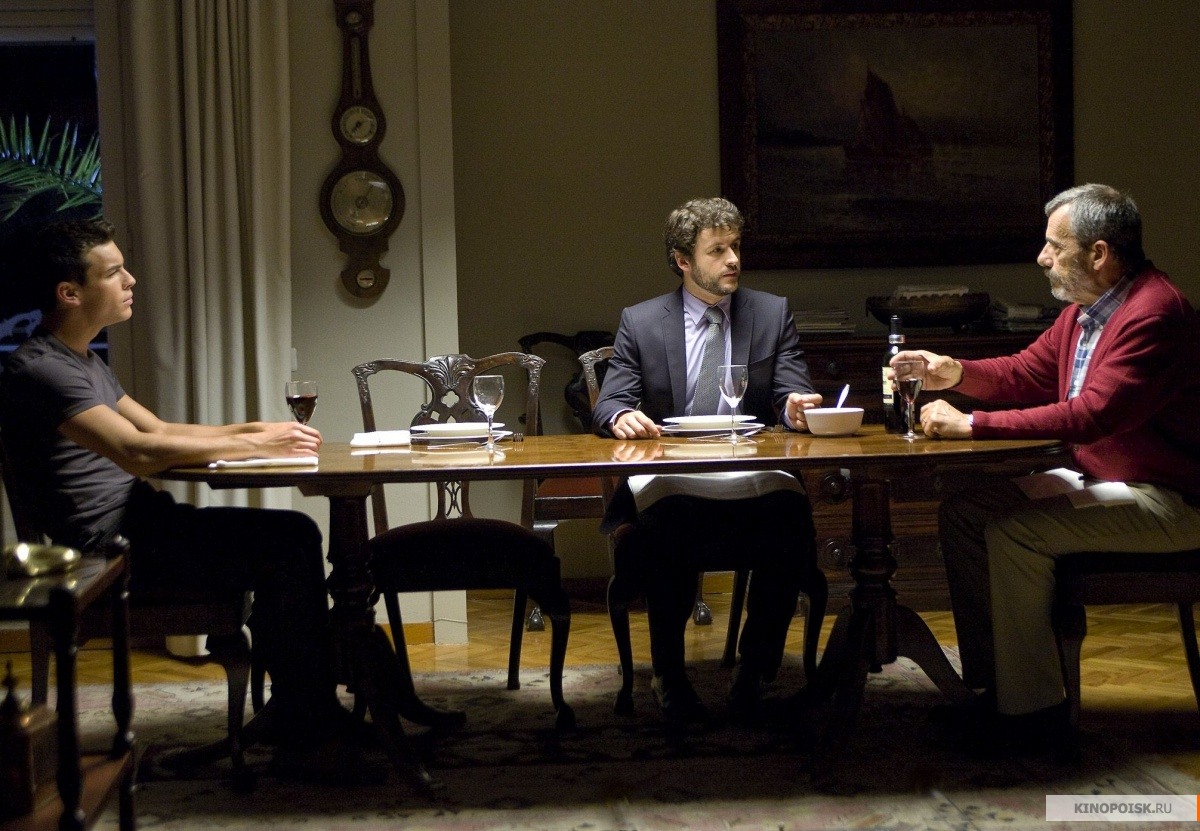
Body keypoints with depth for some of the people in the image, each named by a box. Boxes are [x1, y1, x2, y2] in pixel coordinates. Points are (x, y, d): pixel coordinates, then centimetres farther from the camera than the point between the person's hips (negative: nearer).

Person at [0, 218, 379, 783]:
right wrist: (254, 447, -19)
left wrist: (253, 430, 7)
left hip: (139, 523, 10)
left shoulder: (84, 362, 19)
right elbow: (138, 452, -27)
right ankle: (304, 738, -8)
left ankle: (306, 715, 6)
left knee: (295, 536, 2)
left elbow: (157, 430, 23)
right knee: (288, 546, -16)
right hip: (111, 548, -10)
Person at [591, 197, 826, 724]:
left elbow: (791, 399, 7)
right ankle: (669, 674, -13)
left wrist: (795, 409, -18)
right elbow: (609, 405, 5)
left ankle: (752, 672, -15)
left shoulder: (773, 314, 14)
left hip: (752, 482, 1)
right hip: (669, 484, -1)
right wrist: (621, 417, -20)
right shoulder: (639, 323, 10)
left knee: (791, 517, -33)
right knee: (668, 528, -36)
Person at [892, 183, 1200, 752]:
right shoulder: (1084, 309, 9)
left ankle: (1032, 707, -13)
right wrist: (956, 372, 0)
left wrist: (972, 425, -26)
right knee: (962, 513, 0)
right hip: (1099, 482, 10)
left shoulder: (1154, 313, -22)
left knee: (1013, 533, -25)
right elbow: (1028, 373, 19)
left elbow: (1091, 414, -30)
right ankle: (989, 684, 4)